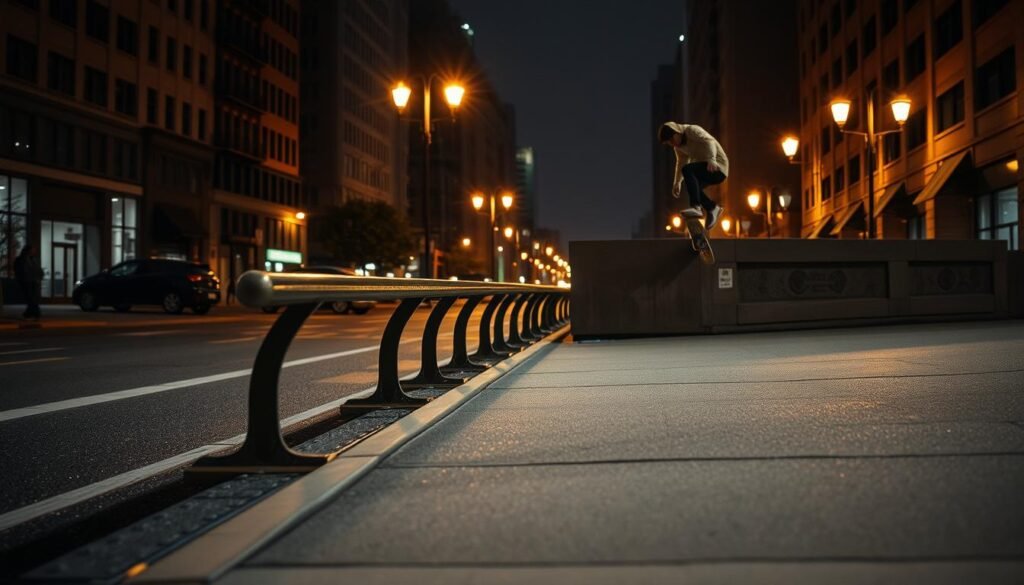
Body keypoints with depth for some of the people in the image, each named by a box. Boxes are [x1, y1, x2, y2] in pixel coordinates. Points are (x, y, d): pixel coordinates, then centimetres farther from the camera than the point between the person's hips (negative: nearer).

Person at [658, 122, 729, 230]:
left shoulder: (692, 130, -13)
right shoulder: (678, 146, 12)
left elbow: (709, 141, -28)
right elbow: (681, 162, 23)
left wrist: (711, 159, -44)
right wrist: (677, 182, 14)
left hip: (717, 166, -9)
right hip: (706, 168, 9)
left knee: (687, 170, -27)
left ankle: (696, 207, -35)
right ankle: (712, 208, 17)